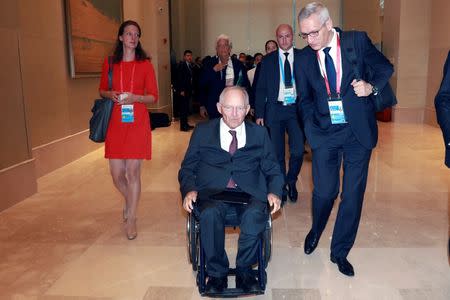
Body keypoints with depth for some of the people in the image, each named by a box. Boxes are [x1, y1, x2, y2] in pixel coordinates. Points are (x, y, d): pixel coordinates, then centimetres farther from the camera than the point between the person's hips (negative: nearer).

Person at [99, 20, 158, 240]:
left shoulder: (145, 64, 3)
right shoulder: (110, 63, 8)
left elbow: (153, 96, 3)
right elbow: (102, 90, 17)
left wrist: (135, 97, -15)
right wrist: (111, 94, -4)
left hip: (137, 123, -2)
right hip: (115, 123, 2)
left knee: (133, 172, -1)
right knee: (117, 174, 4)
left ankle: (131, 219, 16)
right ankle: (129, 202, 37)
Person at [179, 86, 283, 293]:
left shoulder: (259, 133, 16)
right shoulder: (202, 132, 14)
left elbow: (272, 170, 15)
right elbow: (187, 168, 12)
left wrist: (274, 192, -5)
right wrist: (189, 190, -8)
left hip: (249, 192, 1)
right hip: (212, 191, 0)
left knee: (255, 214, -32)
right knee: (209, 214, -33)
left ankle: (244, 269, -7)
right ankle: (217, 272, -9)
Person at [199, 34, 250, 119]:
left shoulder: (238, 64, 5)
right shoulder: (209, 64, 3)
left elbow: (245, 85, 9)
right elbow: (202, 85, 0)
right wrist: (213, 70, -12)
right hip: (214, 108, -1)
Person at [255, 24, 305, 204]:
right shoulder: (268, 60, 7)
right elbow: (260, 89, 6)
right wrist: (259, 114, -1)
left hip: (297, 110, 0)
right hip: (274, 110, 1)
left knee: (298, 151, -9)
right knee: (277, 153, 6)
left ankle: (291, 181, 19)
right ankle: (281, 189, 23)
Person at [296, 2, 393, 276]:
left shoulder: (357, 41, -3)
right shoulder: (304, 59, 2)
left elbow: (385, 68, 6)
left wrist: (373, 86, -14)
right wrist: (311, 125, -1)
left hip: (359, 131, 0)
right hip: (325, 133, 1)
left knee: (353, 195, 5)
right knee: (325, 191, 2)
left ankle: (340, 252, 24)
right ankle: (316, 230, 37)